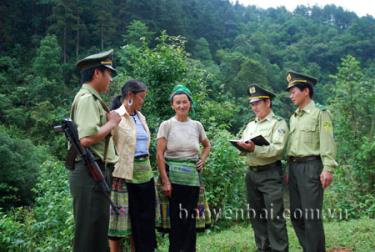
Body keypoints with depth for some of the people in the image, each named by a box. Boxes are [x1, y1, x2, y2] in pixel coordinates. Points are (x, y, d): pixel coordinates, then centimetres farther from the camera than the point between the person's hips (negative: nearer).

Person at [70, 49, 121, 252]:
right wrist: (111, 122, -12)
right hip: (90, 174, -10)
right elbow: (87, 138, -25)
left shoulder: (91, 98, 18)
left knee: (97, 235, 17)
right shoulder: (87, 98, -13)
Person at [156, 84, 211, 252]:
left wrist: (202, 161, 7)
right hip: (173, 177, -4)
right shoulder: (166, 125, -3)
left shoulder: (196, 125, 7)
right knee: (176, 218, 1)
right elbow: (159, 155, -8)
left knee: (190, 218, 8)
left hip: (193, 177, 4)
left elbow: (207, 146, 25)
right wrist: (165, 181, -14)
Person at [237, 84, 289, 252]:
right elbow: (244, 149, 14)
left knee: (274, 216, -8)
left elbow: (277, 149, -16)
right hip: (251, 173, 7)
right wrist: (242, 147, -8)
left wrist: (254, 149, -25)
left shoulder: (278, 123, -2)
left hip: (270, 174, -7)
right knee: (256, 215, 12)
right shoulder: (250, 125, 18)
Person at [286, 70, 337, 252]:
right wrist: (289, 169, 16)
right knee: (296, 215, 10)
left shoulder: (320, 113, -4)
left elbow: (327, 143, -11)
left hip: (311, 166, -8)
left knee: (311, 215, -6)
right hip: (294, 167, 8)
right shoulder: (294, 117, 18)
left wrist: (328, 168, -19)